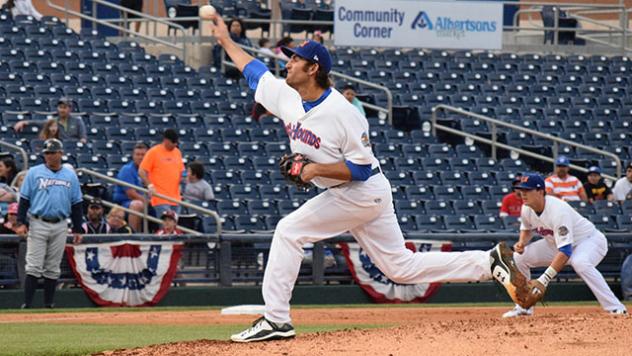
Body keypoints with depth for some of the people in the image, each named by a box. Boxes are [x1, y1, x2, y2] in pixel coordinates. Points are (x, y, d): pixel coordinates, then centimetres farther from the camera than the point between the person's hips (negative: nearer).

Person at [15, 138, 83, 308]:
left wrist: (77, 229, 7)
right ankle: (27, 305, -9)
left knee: (53, 269, 7)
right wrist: (21, 222, -9)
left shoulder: (70, 176, 9)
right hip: (38, 224, -3)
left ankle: (48, 305, 13)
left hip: (60, 226, 3)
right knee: (34, 267, -8)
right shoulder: (34, 173, 2)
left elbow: (76, 204, 11)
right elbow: (24, 199, 1)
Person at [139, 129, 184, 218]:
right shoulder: (154, 152, -4)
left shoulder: (177, 152, 13)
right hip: (160, 199, -6)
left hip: (175, 199, 6)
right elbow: (142, 171, -6)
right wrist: (150, 186, -16)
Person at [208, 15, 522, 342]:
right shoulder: (287, 96, 1)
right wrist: (226, 40, 22)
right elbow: (253, 70, 18)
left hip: (363, 192, -9)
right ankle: (489, 263, 13)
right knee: (401, 267, 10)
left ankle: (275, 320, -8)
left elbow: (360, 168, -20)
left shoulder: (342, 113, -23)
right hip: (345, 195, 9)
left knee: (289, 231, -12)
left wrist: (317, 169, -26)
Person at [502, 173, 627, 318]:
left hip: (589, 240, -8)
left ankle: (616, 309, -39)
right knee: (519, 257, -1)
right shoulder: (527, 209, -12)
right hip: (556, 244, 8)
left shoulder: (558, 211, -36)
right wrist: (522, 242, -12)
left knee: (580, 263, -42)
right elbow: (526, 229, 13)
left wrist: (544, 278, -47)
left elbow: (565, 251, -41)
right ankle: (524, 307, 10)